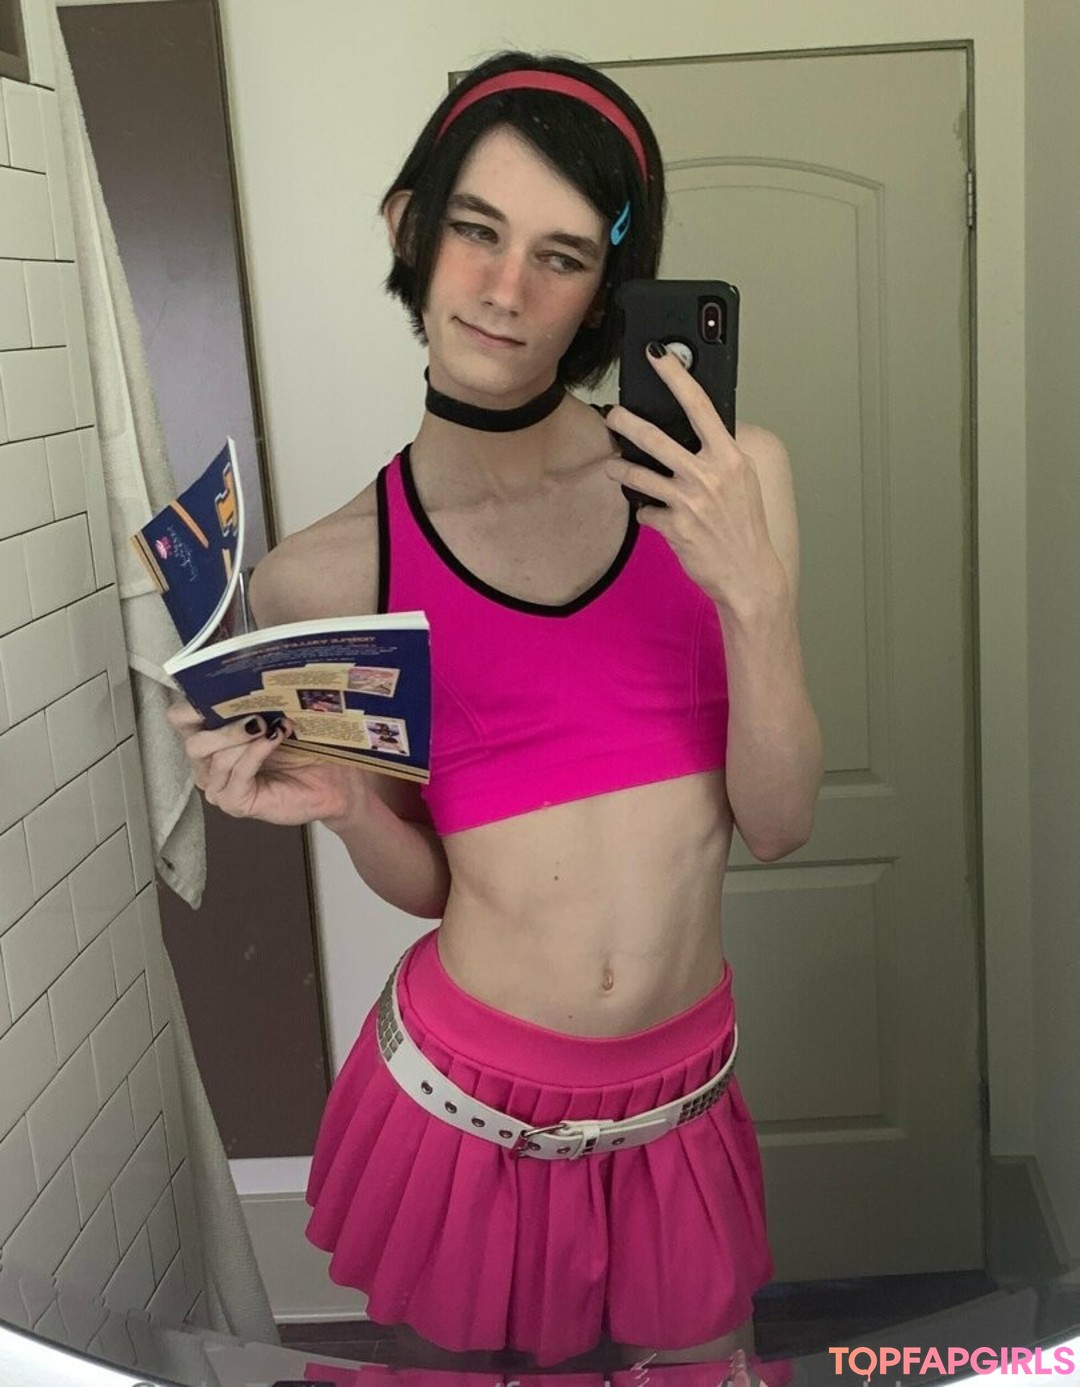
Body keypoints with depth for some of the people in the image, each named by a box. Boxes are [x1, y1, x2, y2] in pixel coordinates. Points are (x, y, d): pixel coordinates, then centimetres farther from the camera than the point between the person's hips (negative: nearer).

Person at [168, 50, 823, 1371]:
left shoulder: (727, 484, -8)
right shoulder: (324, 573, -10)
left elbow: (777, 820, -8)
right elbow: (423, 880, -1)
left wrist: (750, 591, -23)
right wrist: (340, 804, -22)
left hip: (680, 1110, 1)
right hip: (460, 1107, -1)